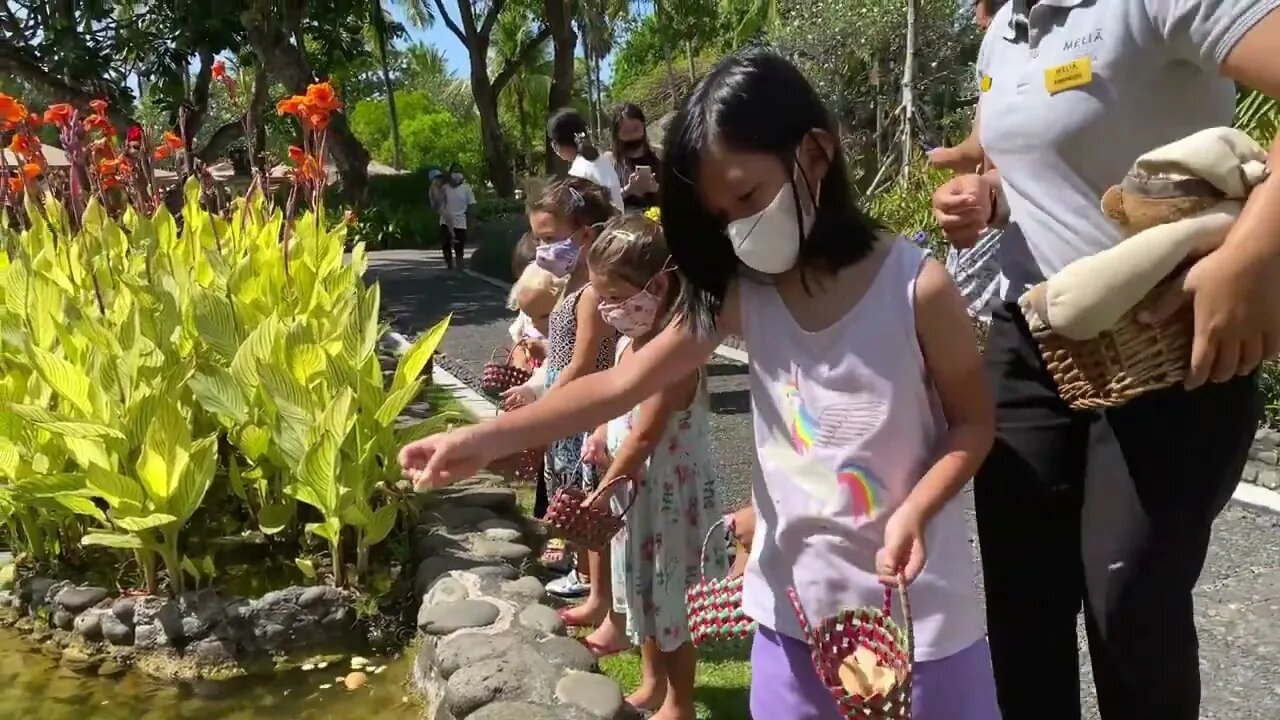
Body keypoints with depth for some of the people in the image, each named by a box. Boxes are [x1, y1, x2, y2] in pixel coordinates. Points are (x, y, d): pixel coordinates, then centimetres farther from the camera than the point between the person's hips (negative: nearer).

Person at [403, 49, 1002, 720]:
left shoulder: (918, 288, -16)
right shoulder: (741, 294, -5)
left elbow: (972, 422, -5)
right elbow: (624, 382, -7)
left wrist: (914, 511, -23)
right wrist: (488, 437, -14)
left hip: (916, 612, -3)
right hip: (793, 606, 4)